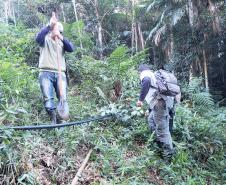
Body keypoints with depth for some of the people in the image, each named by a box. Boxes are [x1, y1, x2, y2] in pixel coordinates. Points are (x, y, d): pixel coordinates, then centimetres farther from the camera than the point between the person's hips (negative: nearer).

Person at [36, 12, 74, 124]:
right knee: (48, 99, -9)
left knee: (63, 99, -5)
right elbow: (38, 37, -12)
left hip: (60, 74, 2)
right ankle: (53, 120, -2)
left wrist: (61, 37, -17)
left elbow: (71, 49, -2)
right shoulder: (45, 39, 13)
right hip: (46, 73, -2)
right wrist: (49, 26, -22)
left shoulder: (62, 42, 19)